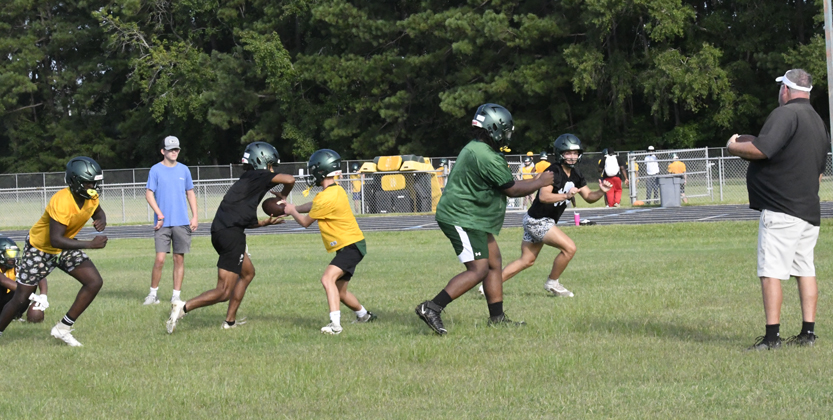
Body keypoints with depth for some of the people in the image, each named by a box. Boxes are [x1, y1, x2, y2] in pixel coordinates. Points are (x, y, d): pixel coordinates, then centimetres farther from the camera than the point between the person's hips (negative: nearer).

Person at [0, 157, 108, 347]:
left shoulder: (91, 196, -13)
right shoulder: (61, 202, -35)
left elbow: (98, 212, 11)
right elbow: (56, 240, -37)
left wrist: (101, 221, -15)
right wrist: (90, 244, -40)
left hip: (67, 248, 7)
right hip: (40, 248, -7)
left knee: (95, 282, -10)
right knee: (20, 299, -2)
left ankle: (63, 329, 0)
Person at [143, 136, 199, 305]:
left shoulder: (183, 170, 10)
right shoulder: (156, 170, 0)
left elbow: (190, 193, 15)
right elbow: (149, 194, -2)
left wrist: (195, 216, 7)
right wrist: (160, 215, -11)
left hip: (182, 222, 3)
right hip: (163, 223, -3)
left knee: (179, 259, 3)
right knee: (160, 259, -8)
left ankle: (176, 295, 10)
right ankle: (153, 294, 5)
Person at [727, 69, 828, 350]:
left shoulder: (785, 114, -12)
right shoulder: (818, 122, 18)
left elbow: (761, 149, -22)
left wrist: (734, 146, -4)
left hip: (781, 209, -9)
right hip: (810, 209, 9)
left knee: (771, 272, -8)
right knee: (805, 270, 12)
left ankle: (772, 336, -12)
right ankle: (808, 333, 12)